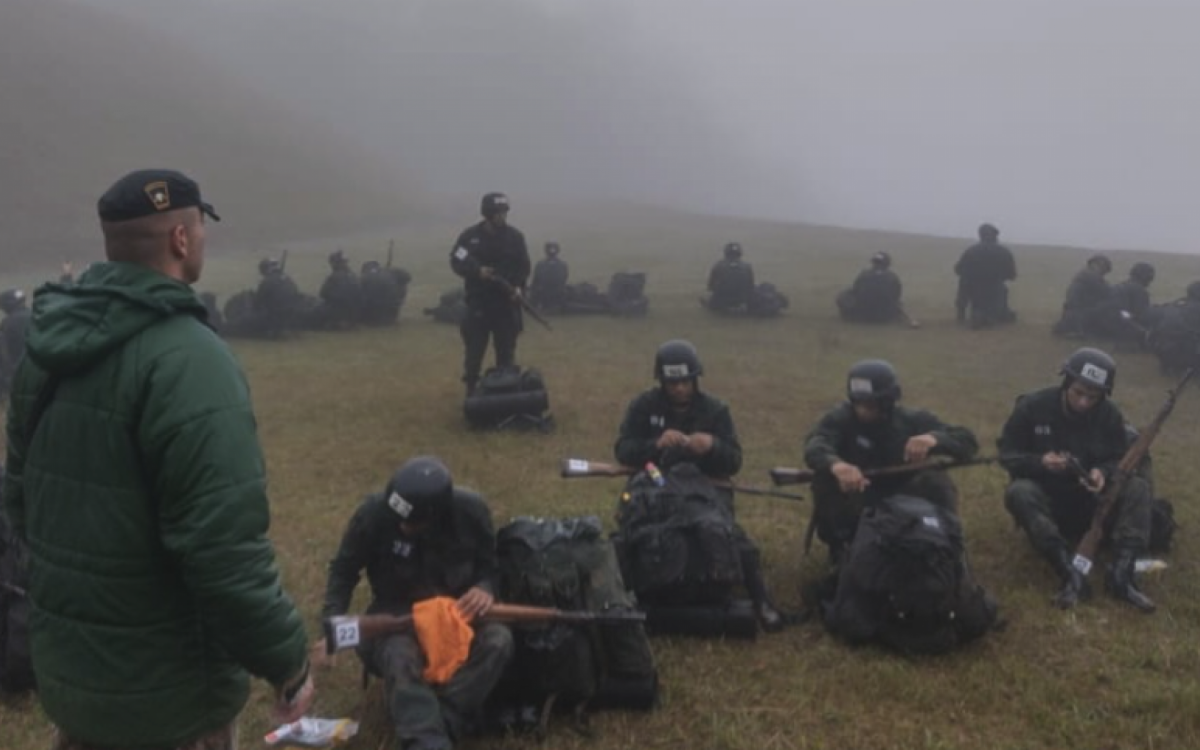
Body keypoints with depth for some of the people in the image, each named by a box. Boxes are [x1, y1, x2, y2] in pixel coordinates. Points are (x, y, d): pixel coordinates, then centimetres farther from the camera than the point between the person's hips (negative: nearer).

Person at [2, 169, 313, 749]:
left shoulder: (49, 348, 3)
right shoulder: (187, 359, -24)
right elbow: (223, 550, -28)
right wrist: (287, 660, -16)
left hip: (64, 670, 7)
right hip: (166, 694, -7)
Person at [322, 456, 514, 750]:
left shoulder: (471, 510, -16)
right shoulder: (374, 513, -21)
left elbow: (490, 562, 1)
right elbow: (344, 569, -5)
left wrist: (485, 587, -22)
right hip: (398, 611, -1)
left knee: (498, 640, -29)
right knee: (399, 656, -36)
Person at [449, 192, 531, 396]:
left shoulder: (515, 236, 1)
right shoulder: (470, 236, -2)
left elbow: (524, 266, 2)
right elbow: (456, 261, -1)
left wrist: (518, 287, -15)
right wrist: (477, 271, -19)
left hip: (506, 300, 1)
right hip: (478, 300, -1)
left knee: (506, 348, 7)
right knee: (474, 348, 2)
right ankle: (471, 389, 14)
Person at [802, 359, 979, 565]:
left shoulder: (912, 420, -10)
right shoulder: (841, 417, -15)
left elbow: (967, 441, -18)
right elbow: (815, 446, -35)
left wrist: (934, 438, -42)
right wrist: (836, 464, -60)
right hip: (857, 507, 0)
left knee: (937, 480, -25)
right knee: (824, 478, -29)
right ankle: (839, 547, -6)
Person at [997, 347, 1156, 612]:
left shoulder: (1110, 414, -4)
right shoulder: (1032, 406, -12)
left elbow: (1119, 459, 2)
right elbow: (1008, 454, -9)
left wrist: (1103, 472, -22)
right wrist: (1040, 462, -29)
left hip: (1090, 500, 3)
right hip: (1046, 498, -3)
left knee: (1138, 487, -22)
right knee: (1018, 492, -36)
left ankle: (1121, 573, -35)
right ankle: (1071, 574, -47)